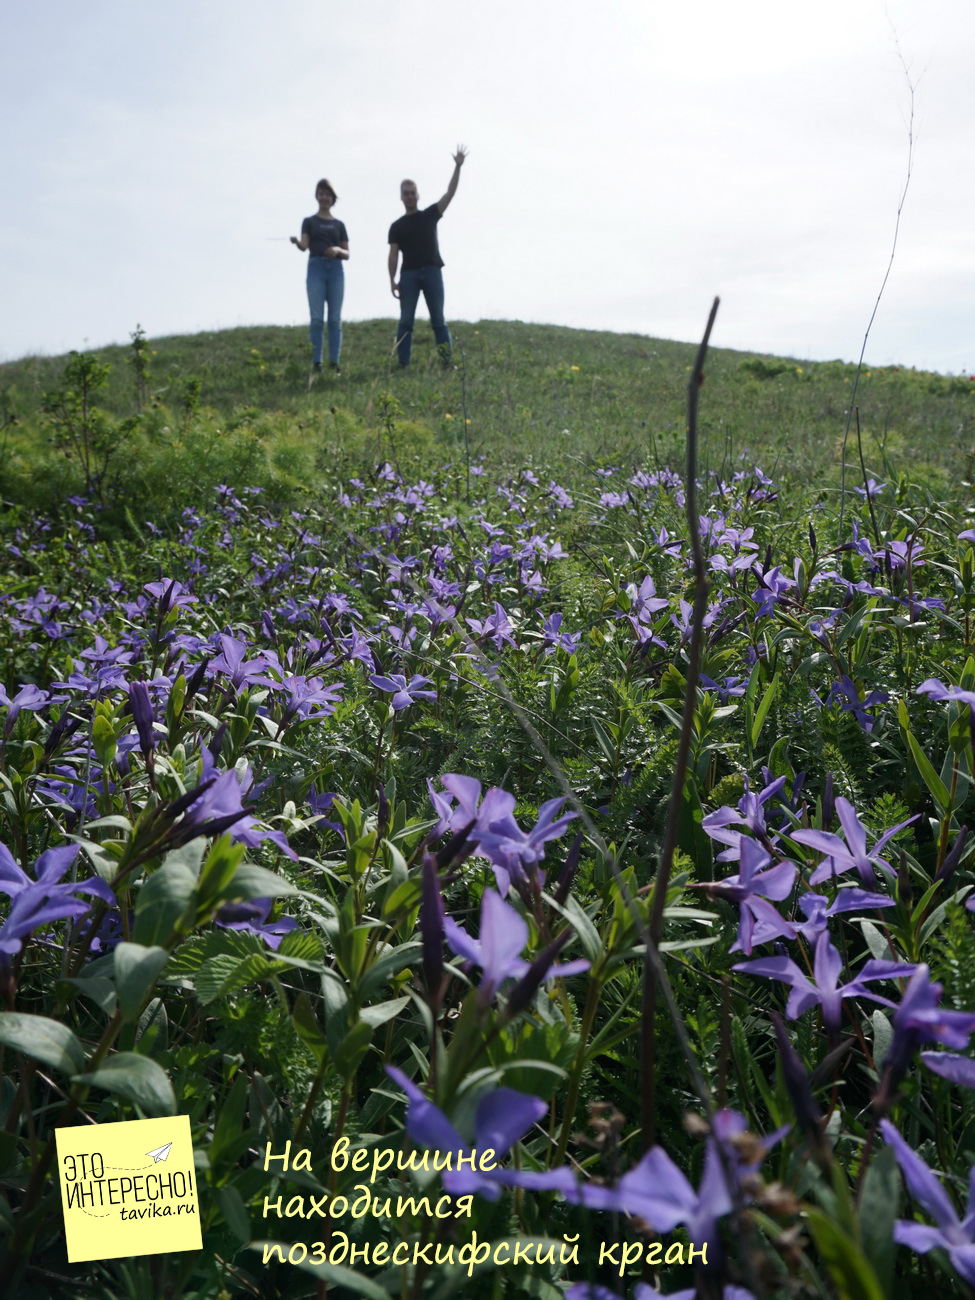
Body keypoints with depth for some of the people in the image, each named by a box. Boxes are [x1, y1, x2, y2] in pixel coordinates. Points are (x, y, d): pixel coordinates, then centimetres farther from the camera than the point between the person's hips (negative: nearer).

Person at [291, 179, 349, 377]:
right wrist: (296, 242, -26)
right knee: (317, 318, -7)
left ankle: (334, 363, 0)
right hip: (316, 268, -2)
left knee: (335, 318, -1)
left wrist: (338, 250, -9)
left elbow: (347, 255, 12)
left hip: (336, 270, 2)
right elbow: (304, 246, -4)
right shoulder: (309, 221, 11)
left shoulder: (339, 225, 16)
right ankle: (316, 363, -6)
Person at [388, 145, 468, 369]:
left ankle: (446, 361, -2)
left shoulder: (430, 215, 11)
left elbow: (450, 193, 3)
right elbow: (393, 254, 5)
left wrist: (458, 167, -6)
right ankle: (403, 364, -4)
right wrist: (392, 279, -6)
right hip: (409, 274, 0)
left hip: (431, 271, 0)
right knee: (406, 321, -4)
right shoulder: (397, 226, 12)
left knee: (438, 320, -1)